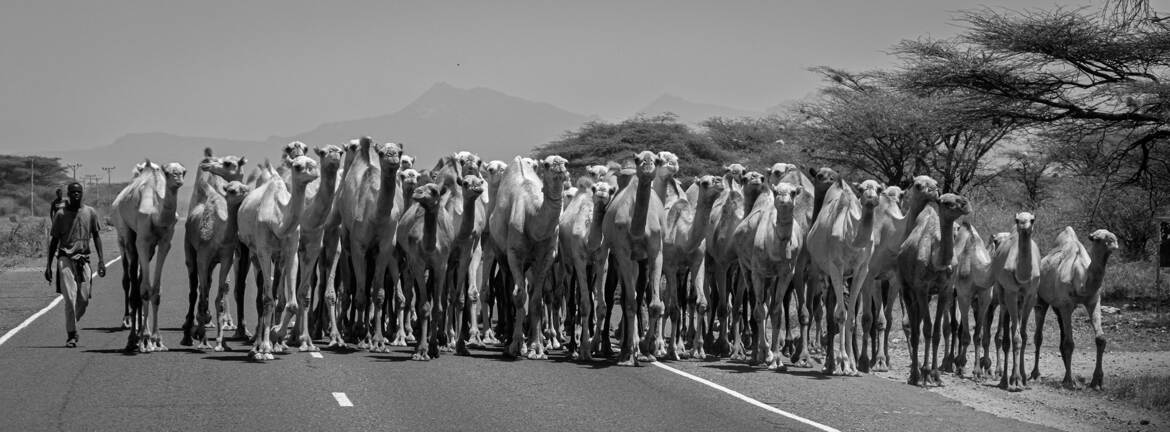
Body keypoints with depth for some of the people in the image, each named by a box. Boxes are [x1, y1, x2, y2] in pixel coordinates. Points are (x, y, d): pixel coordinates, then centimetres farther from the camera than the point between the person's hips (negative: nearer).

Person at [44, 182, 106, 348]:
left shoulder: (90, 213, 7)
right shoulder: (61, 215, 3)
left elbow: (96, 236, 13)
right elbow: (54, 240, 8)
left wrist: (101, 260, 4)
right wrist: (48, 265, 6)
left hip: (84, 259, 2)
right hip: (65, 258, -2)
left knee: (84, 299, -1)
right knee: (70, 298, -12)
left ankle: (72, 324, 26)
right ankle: (71, 335, -8)